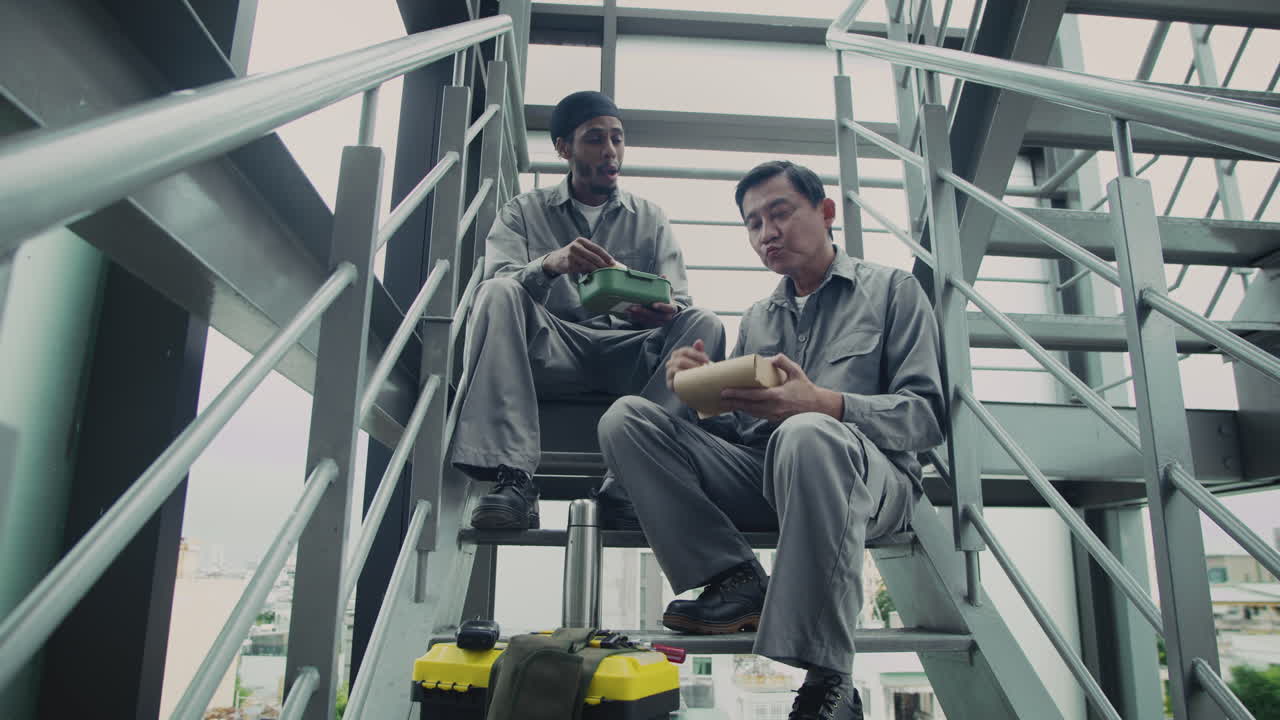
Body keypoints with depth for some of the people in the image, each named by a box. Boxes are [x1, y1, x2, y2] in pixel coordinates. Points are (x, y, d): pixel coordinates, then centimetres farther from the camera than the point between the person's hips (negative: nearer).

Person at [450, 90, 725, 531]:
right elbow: (497, 279, -4)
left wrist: (665, 312, -19)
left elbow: (678, 302, 7)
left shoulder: (650, 218, 19)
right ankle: (511, 478, -37)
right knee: (498, 294, -29)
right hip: (549, 351, -1)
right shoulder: (525, 210, 15)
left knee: (704, 325, -25)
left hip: (627, 353, 2)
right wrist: (550, 264, -26)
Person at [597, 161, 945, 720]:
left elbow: (926, 415, -3)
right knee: (626, 418, -12)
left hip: (864, 474, -4)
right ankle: (736, 580, -19)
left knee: (805, 435, -40)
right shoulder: (756, 319, 24)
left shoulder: (892, 290, 10)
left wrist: (824, 404, -21)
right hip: (759, 474, 5)